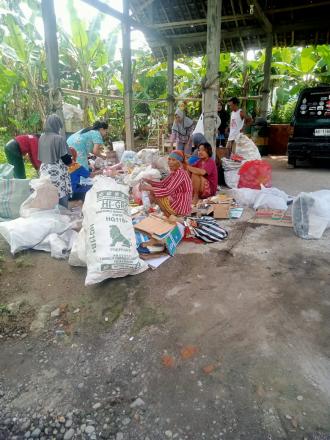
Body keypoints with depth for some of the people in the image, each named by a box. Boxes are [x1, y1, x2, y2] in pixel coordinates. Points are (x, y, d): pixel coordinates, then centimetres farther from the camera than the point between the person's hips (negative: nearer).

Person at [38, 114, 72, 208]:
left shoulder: (42, 137, 6)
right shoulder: (59, 138, -13)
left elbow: (40, 156, 15)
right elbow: (65, 158, -10)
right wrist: (71, 161, 9)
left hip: (44, 170, 7)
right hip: (57, 172, -7)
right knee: (61, 197, 2)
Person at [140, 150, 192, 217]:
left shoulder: (180, 173, -20)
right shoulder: (175, 172, 9)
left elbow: (168, 191, -29)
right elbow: (162, 184, 12)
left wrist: (149, 188, -26)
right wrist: (148, 181, -2)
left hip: (181, 207, -10)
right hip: (177, 202, 10)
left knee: (154, 193, -11)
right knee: (153, 192, 13)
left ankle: (170, 216, 1)